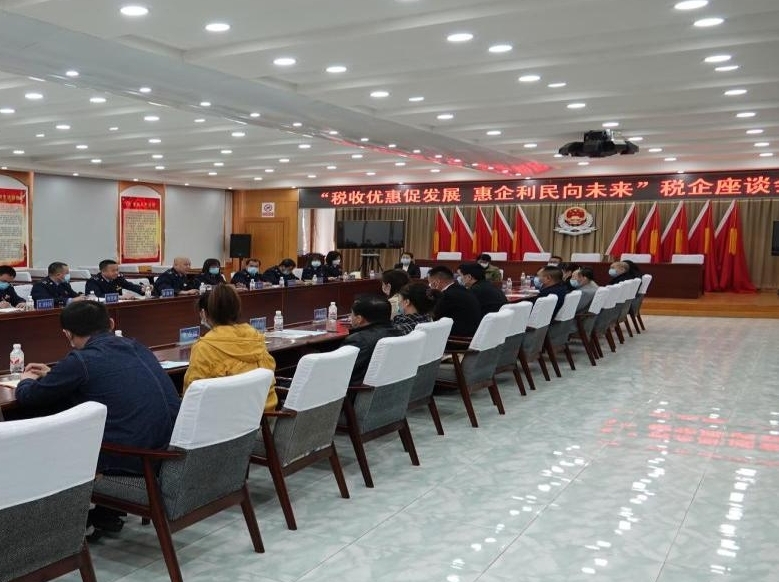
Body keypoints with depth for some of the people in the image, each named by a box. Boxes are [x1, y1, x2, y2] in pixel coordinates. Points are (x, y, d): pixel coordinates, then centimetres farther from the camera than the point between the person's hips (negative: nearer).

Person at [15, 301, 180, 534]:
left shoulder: (80, 360, -8)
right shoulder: (135, 347, 12)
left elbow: (27, 397, 6)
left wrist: (27, 380, 28)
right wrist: (55, 374, 41)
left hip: (135, 460, -7)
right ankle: (107, 509, 35)